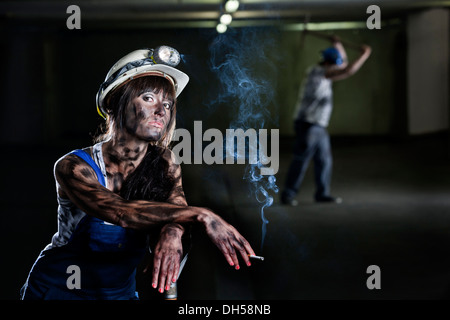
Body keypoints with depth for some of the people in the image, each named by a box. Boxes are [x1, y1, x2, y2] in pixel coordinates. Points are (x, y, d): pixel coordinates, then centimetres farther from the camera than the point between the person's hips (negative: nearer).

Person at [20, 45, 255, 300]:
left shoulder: (163, 162, -3)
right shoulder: (74, 167, -17)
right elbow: (119, 212, -33)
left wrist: (172, 231, -38)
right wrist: (202, 215, -42)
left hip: (121, 291, 3)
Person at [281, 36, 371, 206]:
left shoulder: (323, 72, 14)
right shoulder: (318, 72, -14)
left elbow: (344, 65, 30)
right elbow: (348, 71, -20)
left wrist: (337, 44, 22)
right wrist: (364, 54, -10)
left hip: (319, 127, 10)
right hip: (308, 124, -10)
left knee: (324, 161, 9)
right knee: (301, 161, -7)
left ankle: (322, 193, 15)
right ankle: (288, 194, -2)